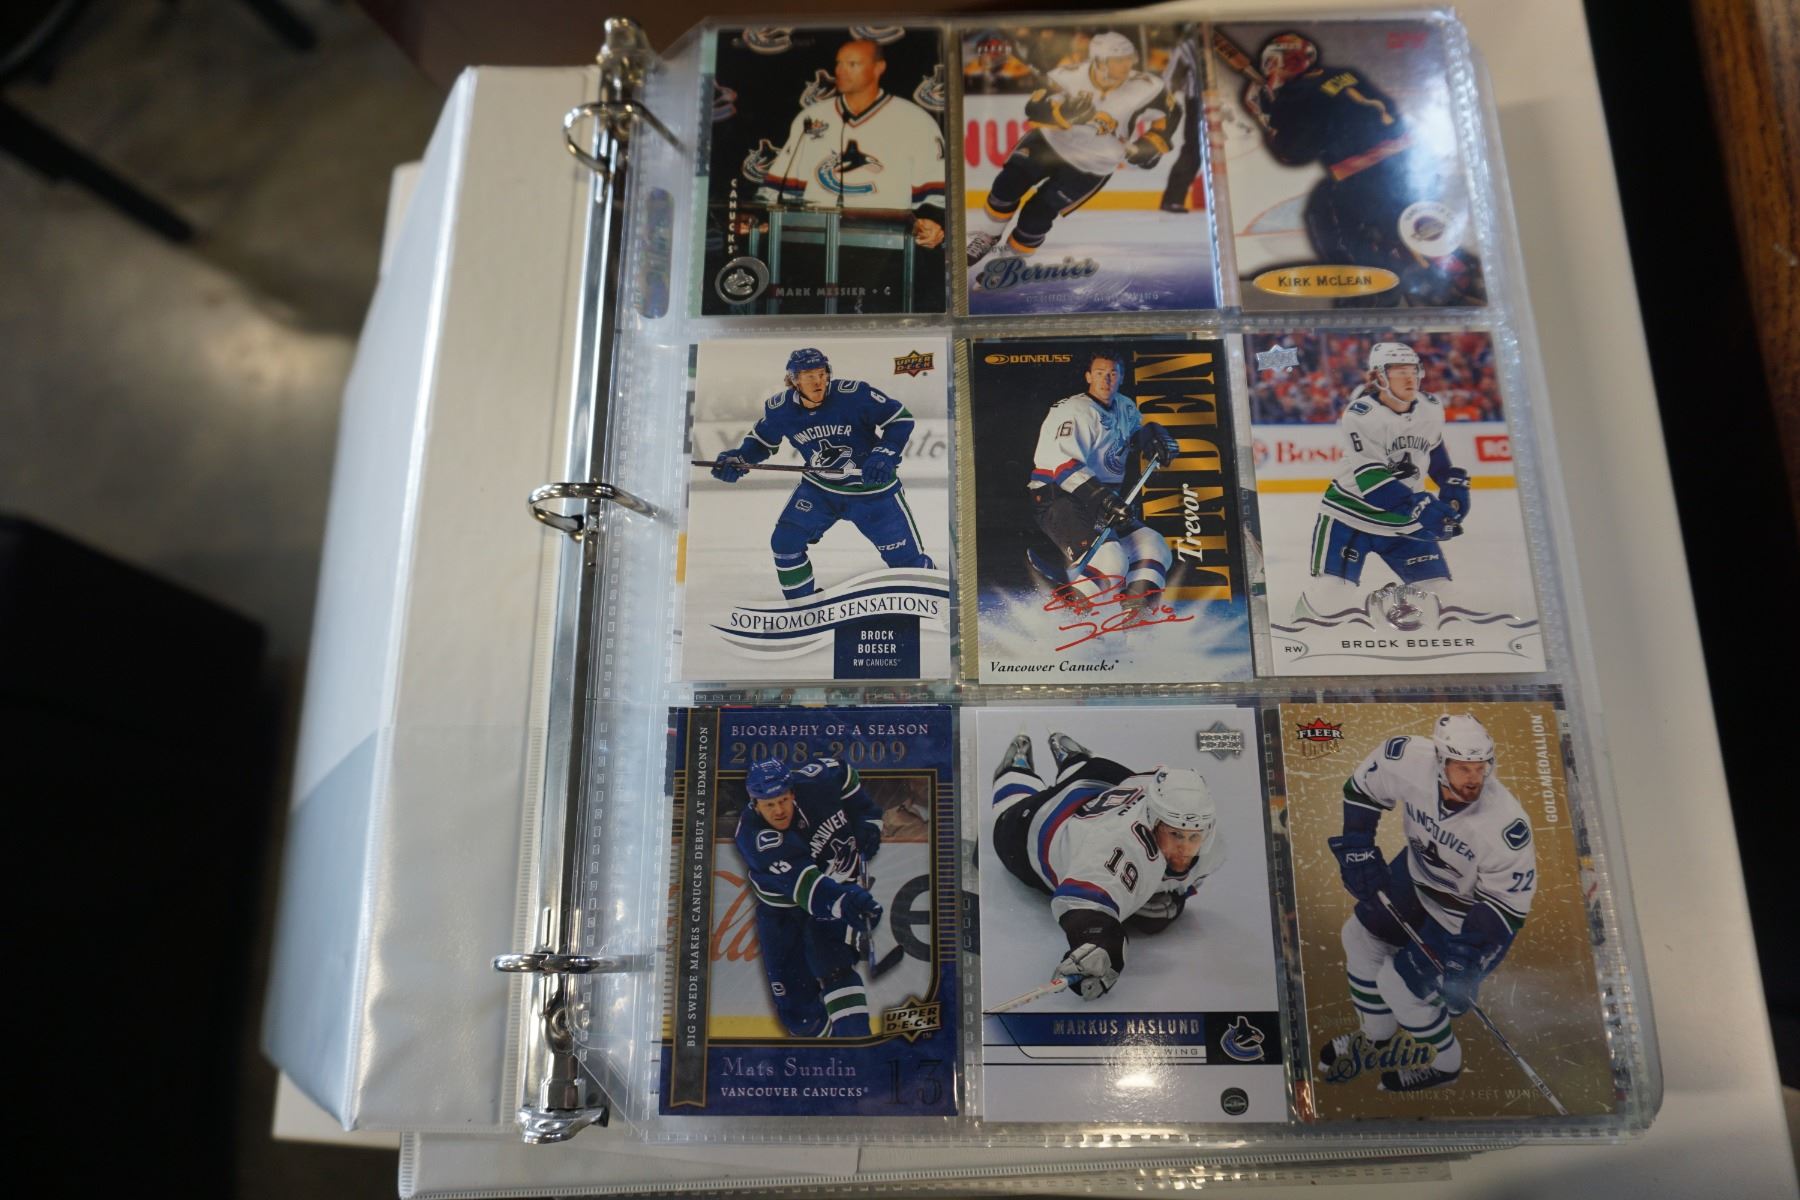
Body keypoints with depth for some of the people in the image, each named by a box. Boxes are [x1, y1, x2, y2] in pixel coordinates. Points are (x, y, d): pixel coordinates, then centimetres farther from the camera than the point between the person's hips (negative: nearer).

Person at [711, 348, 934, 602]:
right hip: (818, 488, 4)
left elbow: (901, 418, -17)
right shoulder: (780, 408, -12)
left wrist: (884, 454, -31)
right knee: (784, 542, -4)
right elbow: (761, 440, 6)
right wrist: (737, 459, -12)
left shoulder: (854, 394, -25)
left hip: (873, 487, -3)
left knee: (907, 558, -3)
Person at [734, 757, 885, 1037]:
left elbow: (844, 773, 6)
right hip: (781, 909, 0)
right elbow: (803, 885, -41)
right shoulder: (753, 836, -29)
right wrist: (844, 901, -57)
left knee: (830, 964, -25)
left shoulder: (815, 782, -20)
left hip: (840, 885, 1)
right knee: (796, 1007, 0)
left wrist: (867, 819, -2)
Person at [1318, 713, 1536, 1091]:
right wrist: (1356, 848, -9)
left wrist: (1467, 954, -30)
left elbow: (1510, 902, -24)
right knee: (1361, 936, 15)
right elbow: (1363, 785, -6)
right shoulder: (1410, 760, -28)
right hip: (1420, 873, 6)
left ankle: (1443, 1063, 24)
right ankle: (1374, 1037, 39)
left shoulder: (1505, 825, -36)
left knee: (1399, 982, -5)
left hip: (1471, 911, -5)